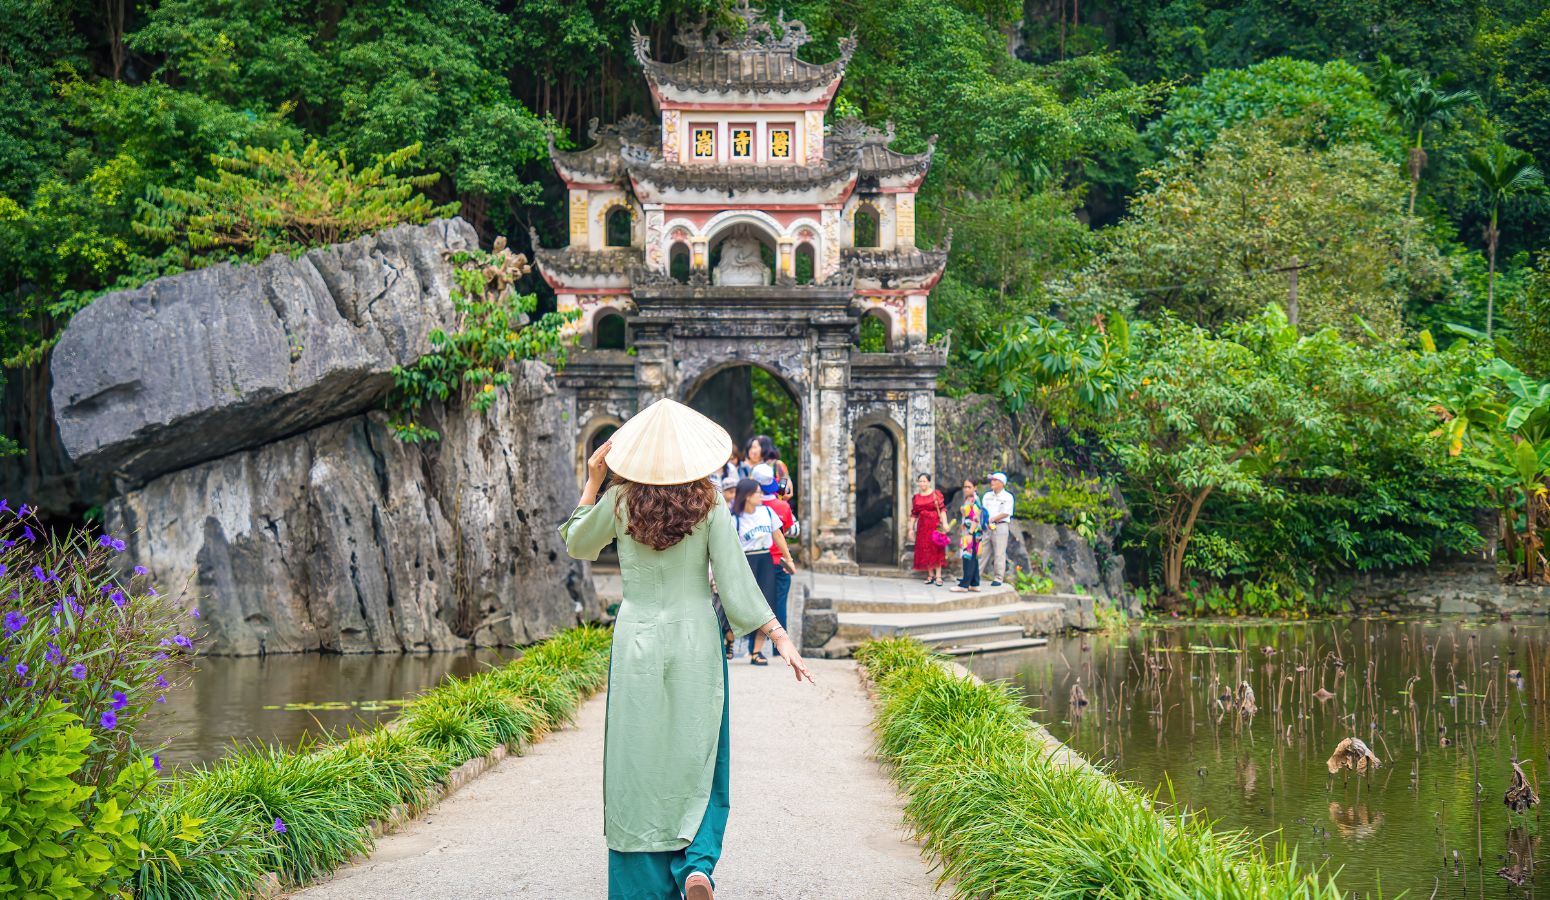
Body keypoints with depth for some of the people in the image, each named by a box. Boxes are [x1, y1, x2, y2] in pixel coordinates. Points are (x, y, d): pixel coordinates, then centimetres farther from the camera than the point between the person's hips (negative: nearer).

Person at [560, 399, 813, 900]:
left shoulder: (619, 502, -3)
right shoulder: (710, 508, -5)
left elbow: (577, 545, 14)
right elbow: (736, 581, -7)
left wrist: (591, 483, 17)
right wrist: (780, 636, -4)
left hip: (637, 645, 0)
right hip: (694, 642, 0)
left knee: (639, 765, 7)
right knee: (697, 763, 11)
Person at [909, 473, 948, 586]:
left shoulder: (936, 494, -1)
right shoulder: (915, 497, 10)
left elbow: (942, 510, -6)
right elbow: (913, 514, 12)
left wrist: (944, 523, -15)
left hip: (935, 525, -4)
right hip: (922, 526, 4)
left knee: (936, 550, -5)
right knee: (925, 551, 3)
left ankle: (938, 576, -4)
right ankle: (930, 575, 11)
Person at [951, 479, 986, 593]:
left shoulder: (974, 501, -13)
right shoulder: (967, 499, 15)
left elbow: (976, 519, -18)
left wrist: (970, 533, -22)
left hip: (972, 533, -10)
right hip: (966, 533, 10)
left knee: (969, 558, -8)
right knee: (973, 558, 10)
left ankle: (964, 585, -8)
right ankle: (974, 584, 12)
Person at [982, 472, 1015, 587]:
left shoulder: (1007, 497, 1)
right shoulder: (987, 495, 16)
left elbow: (1006, 514, -8)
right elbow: (983, 511, 9)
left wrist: (992, 519, -17)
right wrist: (986, 522, -10)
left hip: (1001, 526, -4)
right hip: (987, 526, 4)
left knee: (999, 553, -5)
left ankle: (998, 578, -4)